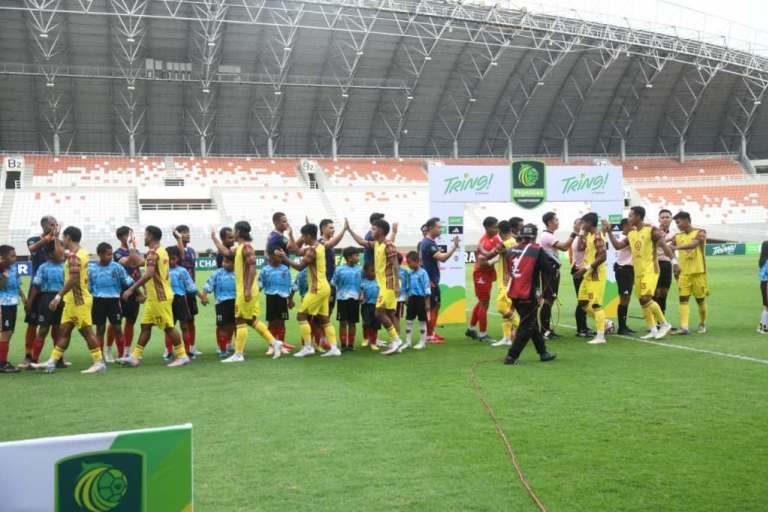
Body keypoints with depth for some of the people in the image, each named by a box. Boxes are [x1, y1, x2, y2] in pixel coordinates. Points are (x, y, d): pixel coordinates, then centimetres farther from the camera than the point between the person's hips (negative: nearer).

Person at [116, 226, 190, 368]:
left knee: (168, 327, -3)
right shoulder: (162, 251, 14)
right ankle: (135, 357, 11)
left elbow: (149, 274, -28)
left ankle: (182, 356, 3)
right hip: (154, 297, 10)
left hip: (160, 297, -10)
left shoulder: (152, 252, -16)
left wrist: (131, 289, -28)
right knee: (145, 326, 9)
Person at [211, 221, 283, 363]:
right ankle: (274, 342, 11)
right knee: (251, 320, 12)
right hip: (244, 289, 9)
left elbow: (252, 268, -22)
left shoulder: (246, 247, -15)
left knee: (240, 321, -4)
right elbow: (226, 252, 28)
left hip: (246, 290, -9)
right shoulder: (239, 247, 14)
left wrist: (248, 289, -25)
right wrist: (214, 239, 33)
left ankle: (238, 355, 2)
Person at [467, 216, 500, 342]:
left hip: (488, 274, 9)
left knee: (482, 302, 19)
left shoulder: (495, 238, 2)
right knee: (484, 304, -2)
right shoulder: (484, 243, -24)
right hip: (481, 275, -9)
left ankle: (471, 329, 32)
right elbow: (482, 263, -28)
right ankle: (482, 334, 7)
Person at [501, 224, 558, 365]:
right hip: (529, 295, -6)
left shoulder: (511, 250, 4)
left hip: (514, 294, 6)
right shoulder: (537, 250, -9)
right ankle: (512, 356, -1)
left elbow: (509, 269, 10)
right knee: (527, 327, 4)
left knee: (532, 323, 19)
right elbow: (550, 268, -12)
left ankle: (543, 353, 30)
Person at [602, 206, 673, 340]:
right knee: (642, 301, 8)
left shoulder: (652, 230, -9)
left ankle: (665, 324, -4)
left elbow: (664, 245, -13)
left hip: (650, 270, -8)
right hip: (638, 272, 8)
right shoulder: (631, 234, 11)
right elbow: (617, 245, 12)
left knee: (646, 298, -19)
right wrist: (609, 231, 6)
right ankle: (653, 330, 16)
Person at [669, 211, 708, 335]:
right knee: (683, 299, -7)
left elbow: (694, 244, -26)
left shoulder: (700, 232, -6)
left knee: (700, 299, 7)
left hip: (698, 272, -4)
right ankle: (684, 326, -13)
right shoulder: (677, 237, 8)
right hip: (684, 273, 4)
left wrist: (677, 247, -39)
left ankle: (702, 324, 25)